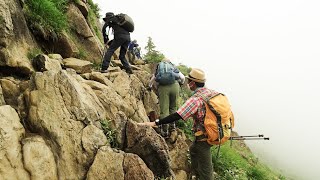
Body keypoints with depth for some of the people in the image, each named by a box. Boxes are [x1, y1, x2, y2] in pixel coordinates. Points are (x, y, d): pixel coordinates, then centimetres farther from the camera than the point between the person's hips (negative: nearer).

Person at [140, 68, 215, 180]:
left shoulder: (195, 100, -24)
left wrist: (155, 123, -28)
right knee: (193, 150, 32)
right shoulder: (212, 92, 0)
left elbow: (176, 116, -29)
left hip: (204, 137, -9)